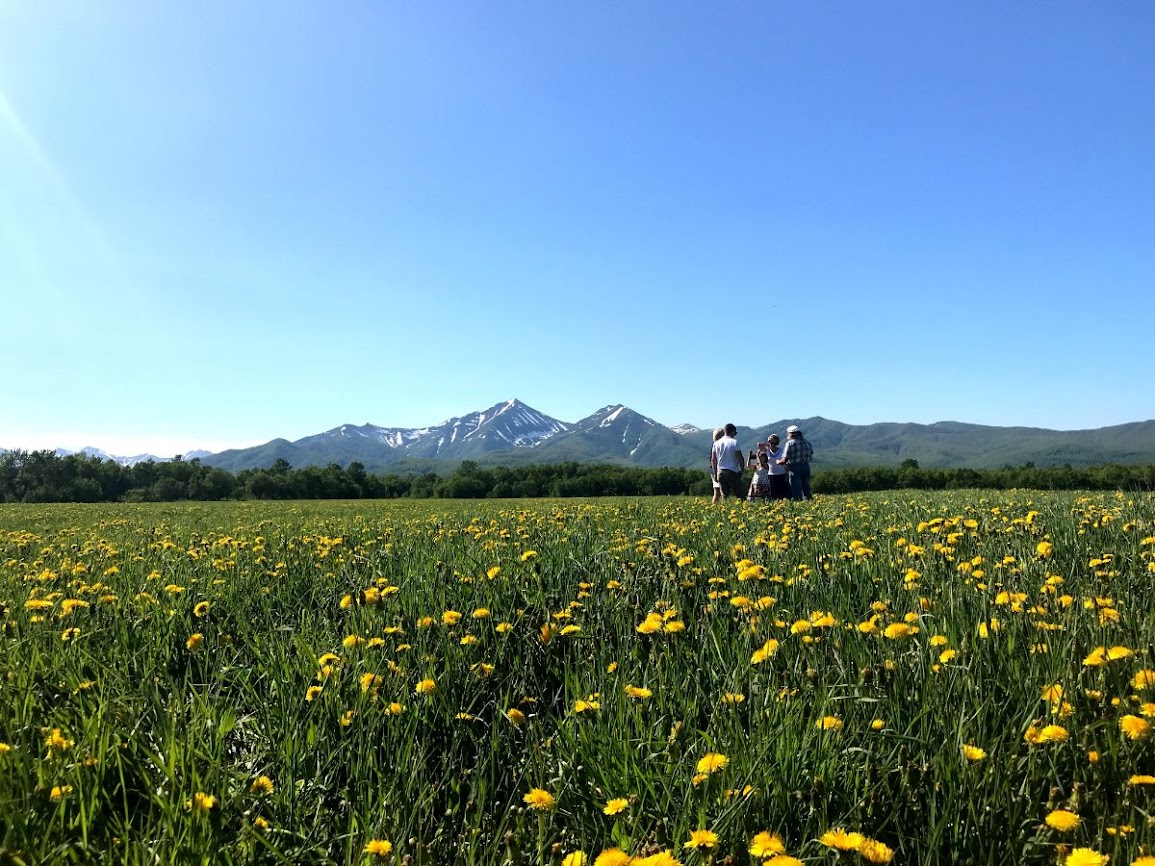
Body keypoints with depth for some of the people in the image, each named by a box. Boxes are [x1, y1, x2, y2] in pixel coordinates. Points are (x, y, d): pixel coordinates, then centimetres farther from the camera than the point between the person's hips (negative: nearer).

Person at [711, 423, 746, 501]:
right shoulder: (734, 442, -6)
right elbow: (740, 458, -10)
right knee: (740, 495, 0)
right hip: (732, 472, -5)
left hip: (720, 472, 5)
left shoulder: (716, 443, 8)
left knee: (724, 495, 8)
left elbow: (713, 460, 8)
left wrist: (715, 473, 14)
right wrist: (742, 470, 1)